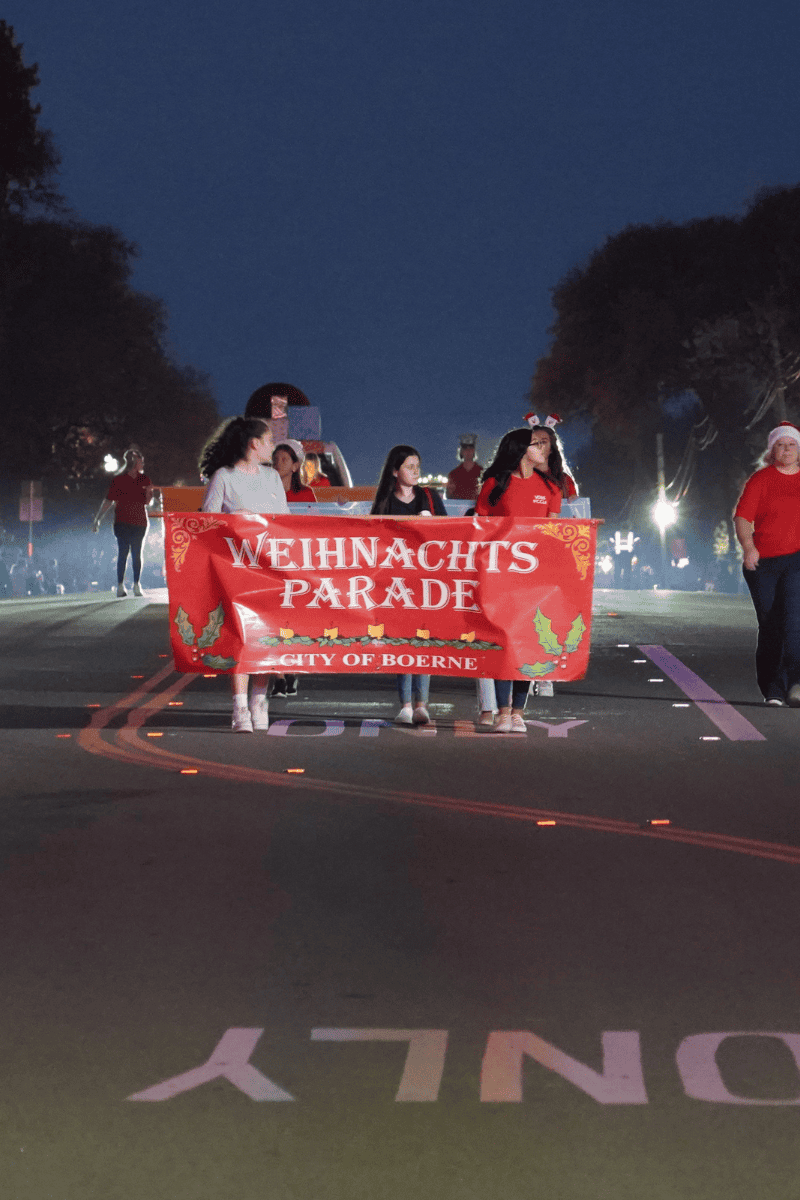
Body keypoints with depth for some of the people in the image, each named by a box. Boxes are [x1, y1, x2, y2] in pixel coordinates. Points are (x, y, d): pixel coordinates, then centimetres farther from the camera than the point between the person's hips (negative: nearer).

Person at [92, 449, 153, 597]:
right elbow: (108, 501, 3)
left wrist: (149, 492, -9)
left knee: (136, 554, 0)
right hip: (122, 522, -2)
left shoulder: (143, 479, 9)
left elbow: (147, 502, 13)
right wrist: (97, 519, 1)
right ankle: (120, 586, -4)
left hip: (139, 522, 2)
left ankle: (136, 584, 6)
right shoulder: (118, 480, 0)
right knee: (123, 552, -7)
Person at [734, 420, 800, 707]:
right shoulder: (760, 479, 4)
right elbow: (742, 516, -4)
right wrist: (748, 547, -19)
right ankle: (772, 691, 12)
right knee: (770, 627, 4)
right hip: (763, 562, 0)